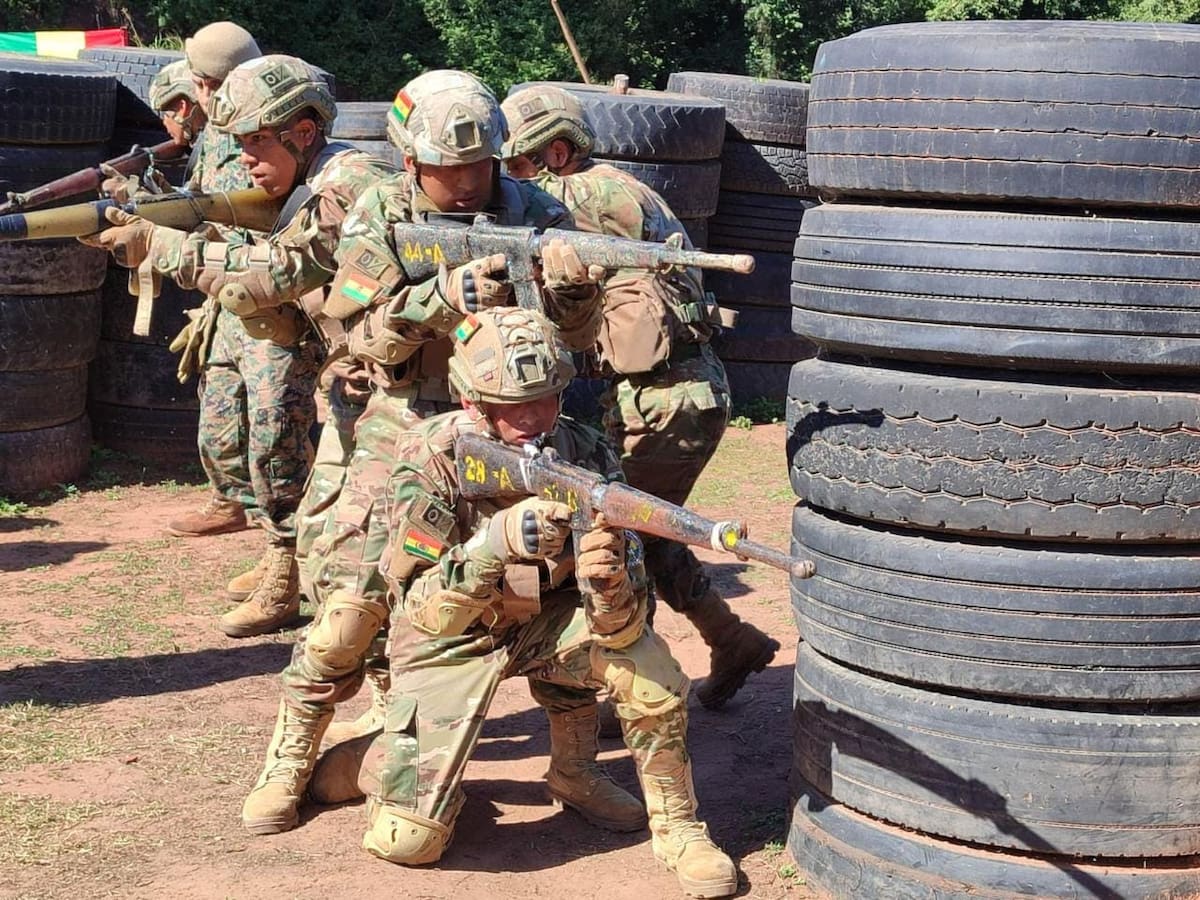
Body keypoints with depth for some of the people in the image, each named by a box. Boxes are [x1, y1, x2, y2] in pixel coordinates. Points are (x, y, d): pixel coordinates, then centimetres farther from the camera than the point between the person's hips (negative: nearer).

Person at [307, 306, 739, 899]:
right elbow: (425, 616, -32)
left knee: (651, 671, -28)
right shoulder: (431, 460, -25)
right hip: (450, 635, -2)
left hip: (548, 617, 2)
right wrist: (498, 542, -49)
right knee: (407, 841, -13)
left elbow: (620, 627, -23)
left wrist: (609, 587, -47)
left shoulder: (587, 458, -20)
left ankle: (677, 828, -4)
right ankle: (376, 757, 23)